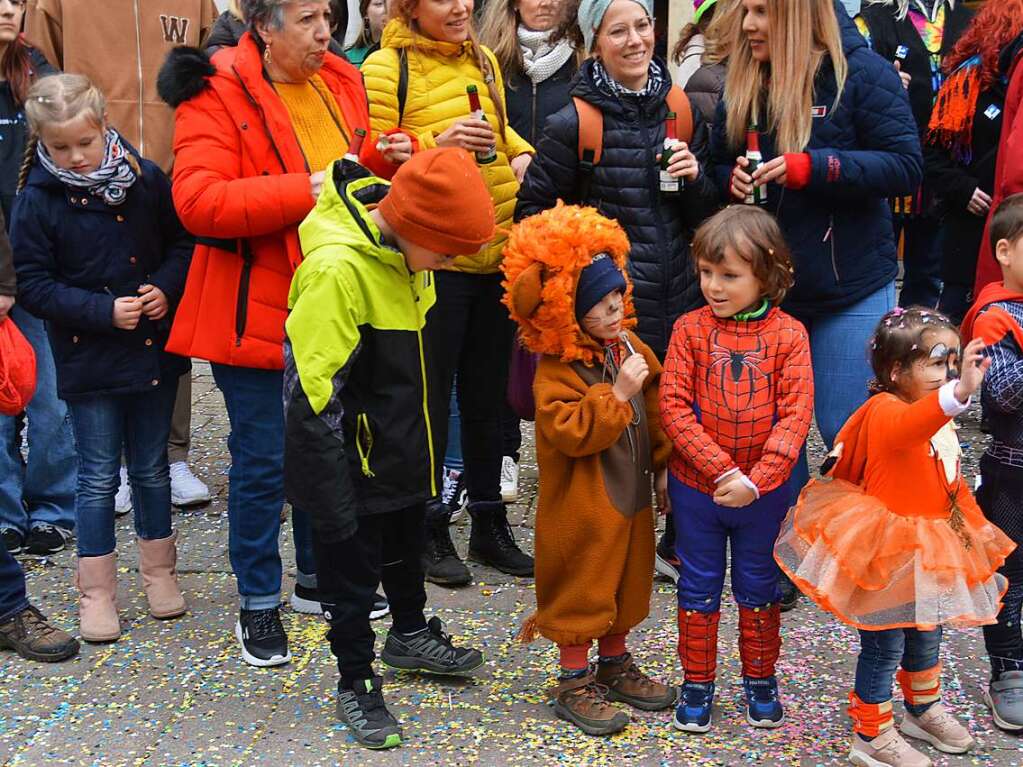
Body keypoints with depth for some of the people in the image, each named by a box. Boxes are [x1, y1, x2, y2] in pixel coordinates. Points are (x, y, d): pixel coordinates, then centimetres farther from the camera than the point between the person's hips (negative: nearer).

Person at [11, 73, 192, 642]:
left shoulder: (145, 178, -2)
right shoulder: (37, 201, -8)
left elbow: (183, 241, 7)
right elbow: (34, 284, -9)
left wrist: (167, 286, -11)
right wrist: (104, 310, -18)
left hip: (155, 349, 2)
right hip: (89, 360, -2)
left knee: (152, 467, 15)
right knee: (99, 476, 6)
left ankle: (159, 570, 32)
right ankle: (97, 591, 18)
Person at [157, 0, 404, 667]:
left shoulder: (341, 83, 8)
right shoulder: (217, 95, -13)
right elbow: (198, 201, -24)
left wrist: (386, 158, -2)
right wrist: (306, 190, -27)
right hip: (257, 310, -6)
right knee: (263, 461, 3)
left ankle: (318, 579, 36)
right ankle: (259, 602, 20)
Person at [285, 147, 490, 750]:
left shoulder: (402, 244, -4)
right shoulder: (337, 267, -31)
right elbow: (312, 393, -28)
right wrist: (332, 497, -24)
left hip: (403, 450, 8)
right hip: (354, 463, -8)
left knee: (408, 546, 26)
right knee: (352, 568, 9)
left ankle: (411, 635, 50)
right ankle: (356, 684, 28)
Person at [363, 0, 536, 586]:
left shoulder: (483, 59, 12)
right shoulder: (386, 68, -9)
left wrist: (522, 153, 6)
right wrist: (435, 146, -24)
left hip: (497, 251, 7)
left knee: (488, 393, 15)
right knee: (431, 394, 4)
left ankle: (490, 524, 28)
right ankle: (430, 531, 20)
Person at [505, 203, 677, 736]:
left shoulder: (629, 347, 3)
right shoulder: (557, 371, -20)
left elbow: (656, 414, 12)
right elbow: (570, 433, -29)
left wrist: (664, 467, 13)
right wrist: (617, 392, -29)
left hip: (631, 498, 8)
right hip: (582, 509, -8)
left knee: (627, 585, 21)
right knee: (581, 593, 5)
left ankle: (615, 665, 39)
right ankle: (573, 684, 20)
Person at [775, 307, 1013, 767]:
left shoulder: (937, 421, 7)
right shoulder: (886, 411, -25)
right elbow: (909, 425, -51)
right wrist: (959, 393, -68)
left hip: (929, 551, 9)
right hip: (888, 554, -9)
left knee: (925, 636, 25)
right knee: (884, 647, 2)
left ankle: (924, 711, 47)